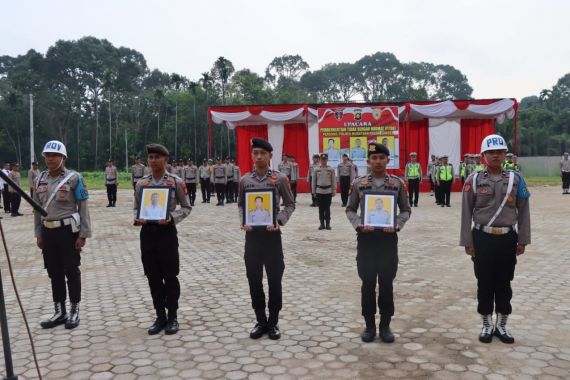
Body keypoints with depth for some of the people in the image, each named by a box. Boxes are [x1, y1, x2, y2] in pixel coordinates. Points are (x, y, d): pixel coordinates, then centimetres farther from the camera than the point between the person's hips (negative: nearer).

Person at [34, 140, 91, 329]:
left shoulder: (74, 178, -9)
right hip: (48, 231, 5)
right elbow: (37, 208, 13)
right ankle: (59, 312, 25)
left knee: (71, 271, 4)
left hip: (68, 230, -5)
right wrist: (38, 234, 11)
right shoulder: (40, 179, 7)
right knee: (54, 272, 12)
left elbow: (83, 208, -9)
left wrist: (83, 234, -12)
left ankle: (74, 311, 17)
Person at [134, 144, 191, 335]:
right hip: (147, 232, 4)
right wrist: (137, 219, -7)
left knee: (170, 276, 3)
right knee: (153, 277, 9)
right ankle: (160, 316, 22)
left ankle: (172, 317, 17)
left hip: (167, 231, -3)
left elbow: (186, 208, 1)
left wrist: (171, 217, -16)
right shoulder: (141, 183, 7)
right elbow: (137, 208, 14)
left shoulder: (176, 181, -3)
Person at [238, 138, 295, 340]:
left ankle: (273, 322, 20)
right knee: (254, 280, 9)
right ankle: (261, 321, 24)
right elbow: (240, 204, 13)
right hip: (252, 234, 3)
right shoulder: (244, 180, 5)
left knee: (274, 280, 5)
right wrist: (243, 221, -5)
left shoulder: (280, 178, -3)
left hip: (272, 234, -2)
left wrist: (279, 221, -13)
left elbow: (290, 204, 2)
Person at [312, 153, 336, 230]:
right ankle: (322, 224, 13)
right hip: (319, 191, 1)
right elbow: (314, 181, 6)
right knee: (321, 208, 5)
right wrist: (314, 191, 5)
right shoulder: (317, 169, 2)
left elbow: (333, 181, 4)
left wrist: (334, 191, 2)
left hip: (328, 191, -1)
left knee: (327, 208, 2)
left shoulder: (331, 169, 0)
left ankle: (328, 224, 10)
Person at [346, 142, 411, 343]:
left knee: (387, 283, 7)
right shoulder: (359, 183, 2)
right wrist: (359, 225, -12)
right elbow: (350, 209, 6)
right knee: (368, 283, 6)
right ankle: (369, 325, 19)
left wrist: (396, 226, -11)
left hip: (388, 237, 0)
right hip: (366, 238, 0)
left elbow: (406, 210, 7)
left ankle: (385, 325, 21)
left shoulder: (398, 182, 2)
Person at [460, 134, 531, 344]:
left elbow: (523, 211, 5)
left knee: (504, 283, 10)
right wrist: (467, 242, -3)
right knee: (485, 283, 7)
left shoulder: (516, 178, 2)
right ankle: (487, 325, 22)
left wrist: (522, 240, 2)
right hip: (483, 238, -1)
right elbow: (466, 213, -1)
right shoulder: (474, 180, -3)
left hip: (507, 238, 2)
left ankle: (501, 325, 25)